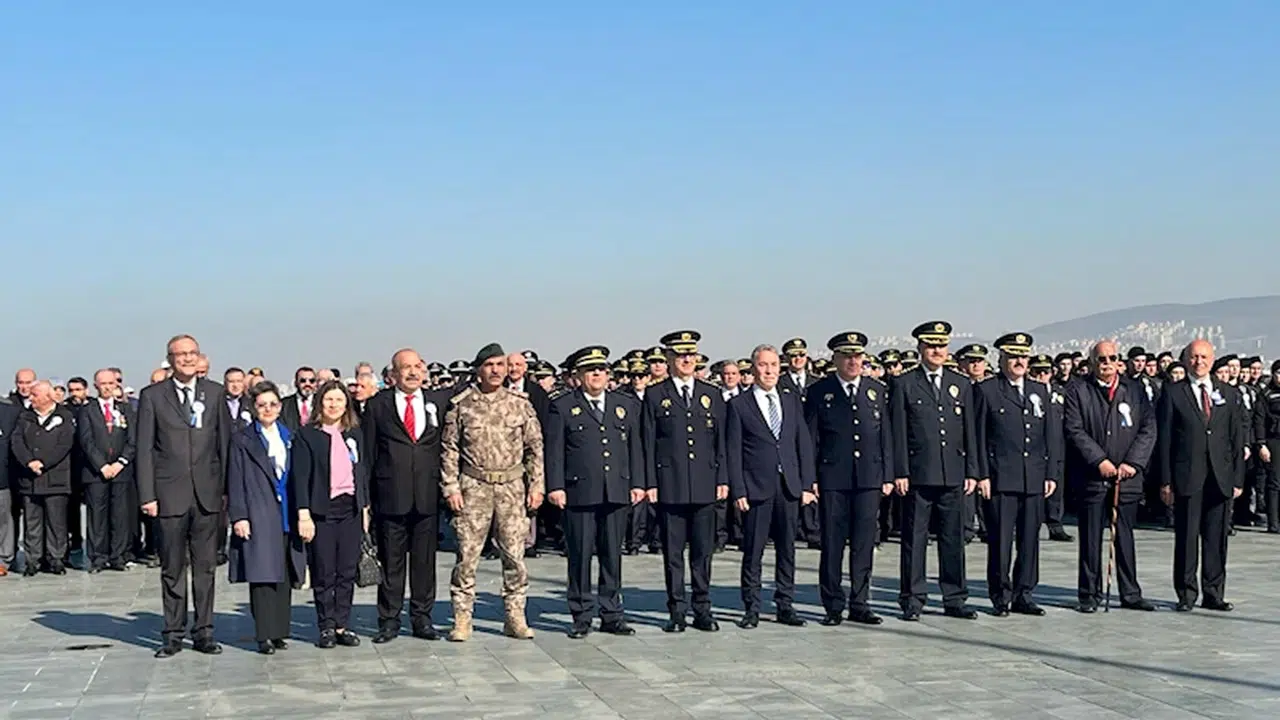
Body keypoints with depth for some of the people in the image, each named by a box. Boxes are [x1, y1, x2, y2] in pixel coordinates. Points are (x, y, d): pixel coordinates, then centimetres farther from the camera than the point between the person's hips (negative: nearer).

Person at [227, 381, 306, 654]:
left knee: (284, 576, 6)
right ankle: (264, 634, -3)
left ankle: (279, 631, 13)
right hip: (259, 517, -4)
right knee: (262, 575, -7)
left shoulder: (289, 437, 14)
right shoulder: (242, 440, 1)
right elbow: (235, 482, -2)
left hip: (286, 516, 5)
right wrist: (238, 516, -10)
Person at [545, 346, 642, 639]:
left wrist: (637, 483, 7)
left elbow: (634, 447, 15)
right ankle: (581, 617, 9)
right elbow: (554, 451, 0)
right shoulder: (562, 407, 4)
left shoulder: (626, 405, 15)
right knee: (580, 556, 0)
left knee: (612, 555, 8)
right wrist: (555, 487, -8)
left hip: (617, 493, 3)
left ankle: (612, 615, 15)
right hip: (579, 493, -3)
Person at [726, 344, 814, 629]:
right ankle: (751, 608, 9)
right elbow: (733, 452, -2)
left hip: (789, 487, 3)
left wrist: (807, 484, 3)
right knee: (753, 551, 1)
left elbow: (804, 443, 11)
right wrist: (738, 491, -8)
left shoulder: (792, 400, 12)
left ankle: (785, 606, 16)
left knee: (787, 548, 8)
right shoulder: (739, 405, 1)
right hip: (756, 487, -3)